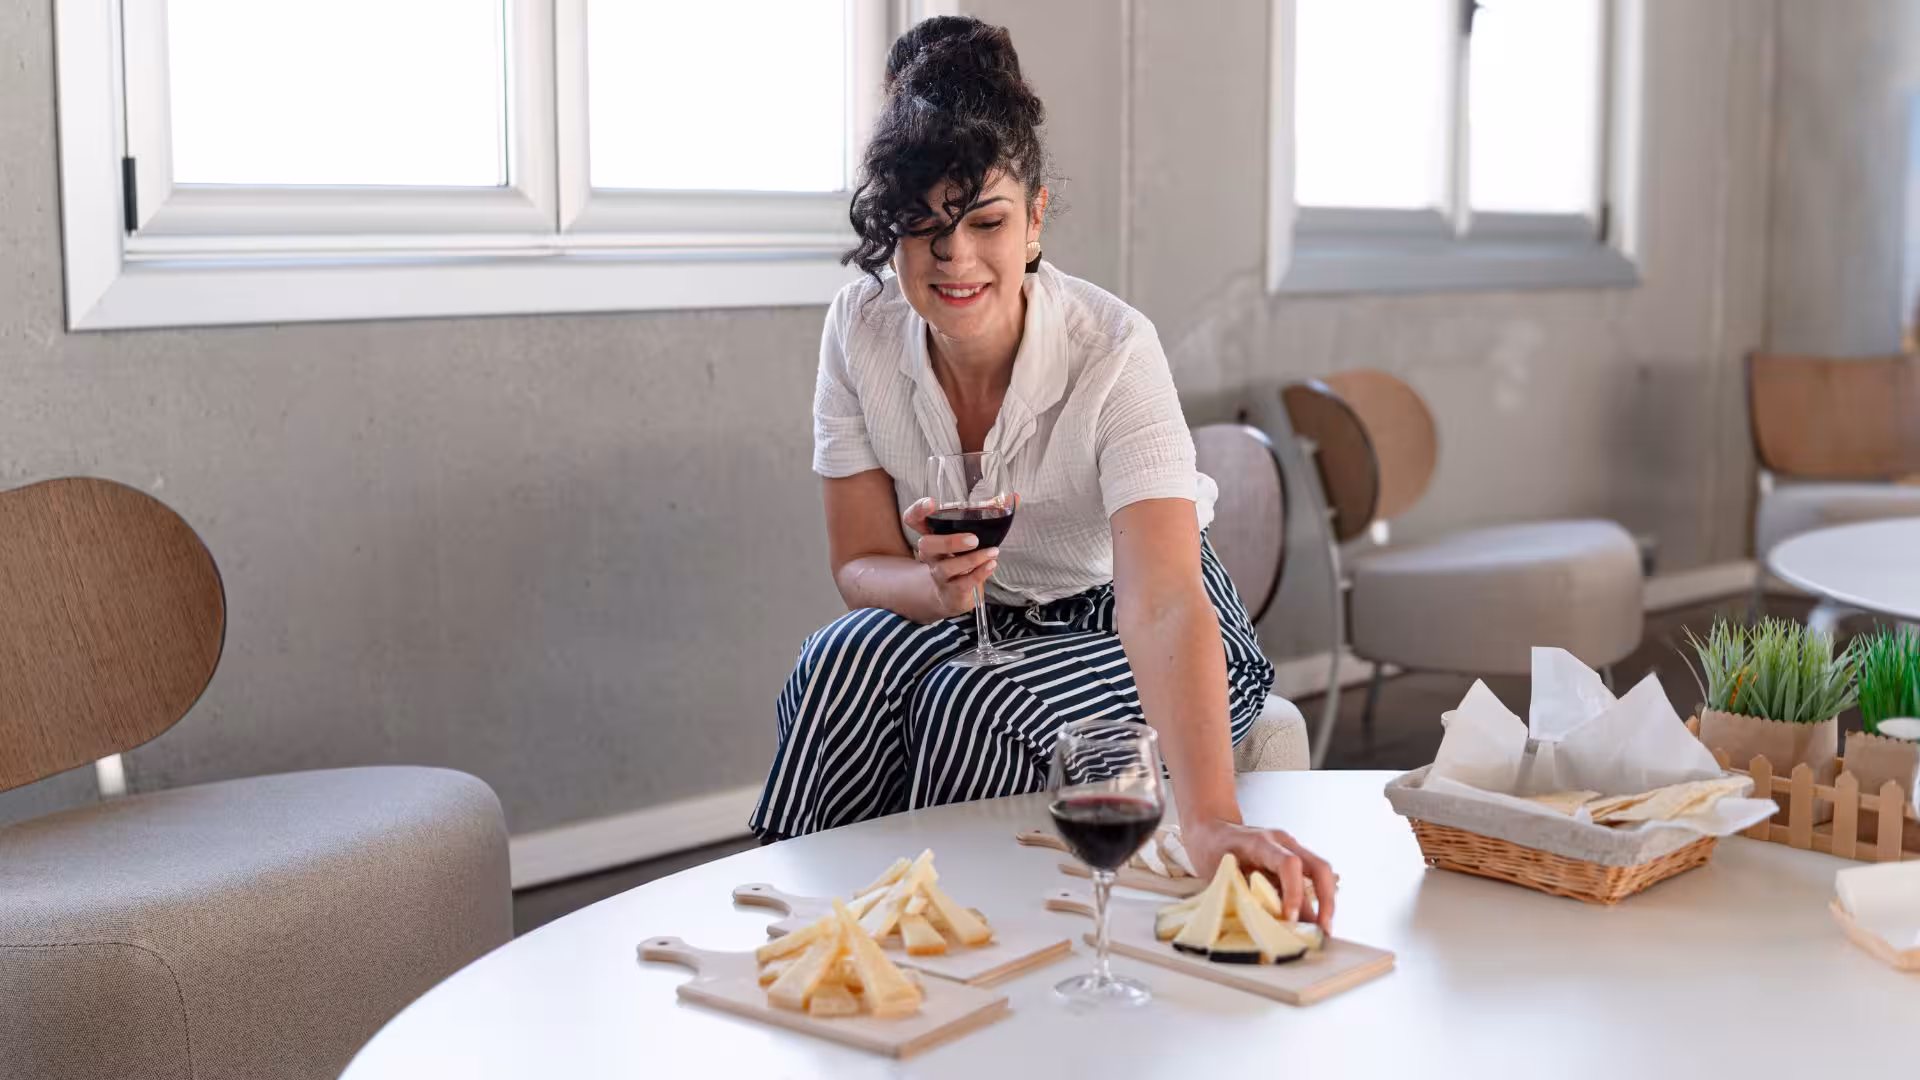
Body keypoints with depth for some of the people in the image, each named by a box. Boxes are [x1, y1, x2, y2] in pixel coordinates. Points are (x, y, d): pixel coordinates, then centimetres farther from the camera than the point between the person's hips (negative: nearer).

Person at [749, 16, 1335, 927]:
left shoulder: (1113, 354, -28)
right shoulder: (861, 329, -14)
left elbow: (1162, 605, -41)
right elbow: (859, 567, -7)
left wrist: (1209, 819, -57)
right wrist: (937, 585, -33)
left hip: (1117, 634, -3)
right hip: (980, 619, 4)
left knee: (972, 704, -31)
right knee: (840, 666, -27)